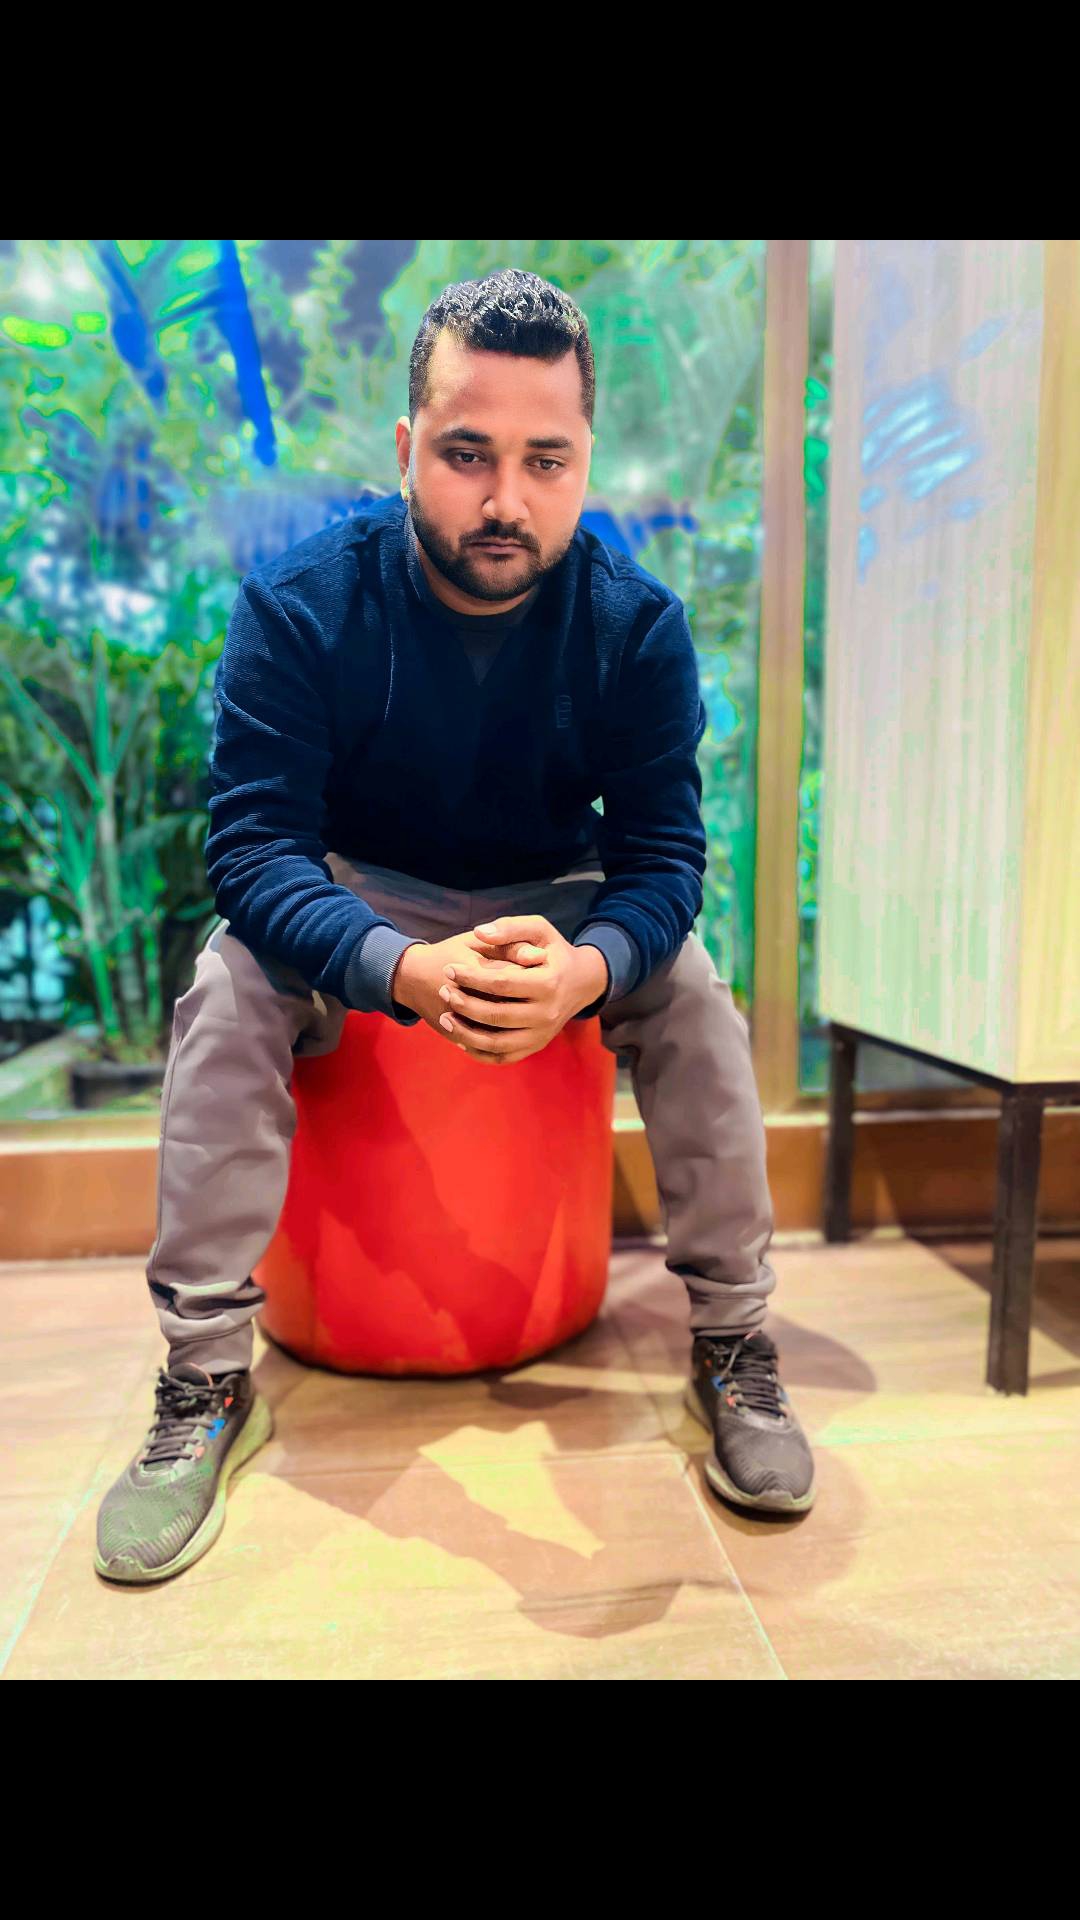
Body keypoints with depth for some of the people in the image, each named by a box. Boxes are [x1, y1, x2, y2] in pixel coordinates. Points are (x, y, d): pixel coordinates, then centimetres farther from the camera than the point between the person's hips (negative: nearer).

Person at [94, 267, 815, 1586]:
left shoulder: (638, 623, -15)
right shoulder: (300, 603, -20)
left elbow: (663, 853, -18)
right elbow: (252, 842, -26)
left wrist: (587, 969, -43)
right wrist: (406, 970, -47)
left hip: (560, 902, 1)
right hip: (354, 904, 0)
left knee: (693, 995, -24)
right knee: (228, 991, -27)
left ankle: (733, 1344, -8)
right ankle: (207, 1378, -16)